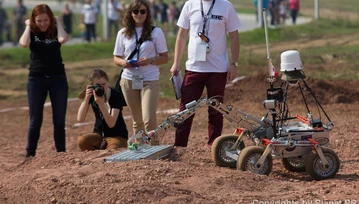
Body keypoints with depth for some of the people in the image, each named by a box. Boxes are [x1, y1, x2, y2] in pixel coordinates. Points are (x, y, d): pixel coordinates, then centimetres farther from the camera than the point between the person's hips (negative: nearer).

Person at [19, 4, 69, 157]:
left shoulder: (55, 31, 1)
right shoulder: (31, 33, 1)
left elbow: (63, 39, -23)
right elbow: (24, 44, -23)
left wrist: (58, 23, -9)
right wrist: (28, 26, -9)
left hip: (58, 78, 0)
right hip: (36, 79, 0)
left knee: (59, 120, 2)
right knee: (35, 121, 1)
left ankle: (61, 153, 8)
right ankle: (30, 154, 7)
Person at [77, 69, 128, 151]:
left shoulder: (115, 95, -16)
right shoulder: (91, 94, -5)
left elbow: (111, 124, -25)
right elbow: (80, 119, -17)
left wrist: (101, 104, -36)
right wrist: (86, 98, -27)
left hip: (117, 136, -3)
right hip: (99, 134, 3)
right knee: (82, 141, -29)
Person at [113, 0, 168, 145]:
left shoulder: (156, 32, -1)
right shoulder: (123, 33, 6)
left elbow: (165, 57, 1)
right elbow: (116, 58, 11)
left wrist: (150, 60, -18)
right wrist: (123, 62, -13)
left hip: (150, 80, -3)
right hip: (129, 80, 3)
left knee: (149, 120, -15)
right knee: (137, 120, 11)